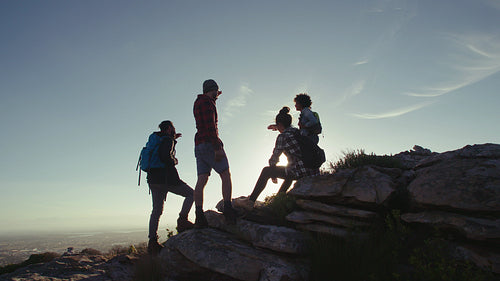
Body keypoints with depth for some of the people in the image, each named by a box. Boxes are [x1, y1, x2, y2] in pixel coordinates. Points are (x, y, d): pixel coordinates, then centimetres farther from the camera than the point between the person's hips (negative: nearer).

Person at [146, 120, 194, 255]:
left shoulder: (155, 138, 18)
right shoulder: (168, 140, -6)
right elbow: (166, 156, -22)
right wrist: (175, 161, -2)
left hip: (153, 178, 8)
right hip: (166, 177, -8)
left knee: (157, 210, 6)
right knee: (191, 193, 7)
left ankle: (152, 241, 1)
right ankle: (182, 220, -8)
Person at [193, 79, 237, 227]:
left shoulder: (198, 102, 21)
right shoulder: (207, 102, -6)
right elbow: (210, 126, -17)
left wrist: (214, 98, 47)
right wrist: (217, 147, -22)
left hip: (199, 146, 8)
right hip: (209, 143, -8)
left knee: (202, 180, -1)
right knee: (226, 175, -5)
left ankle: (199, 216, -8)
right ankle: (228, 210, -16)